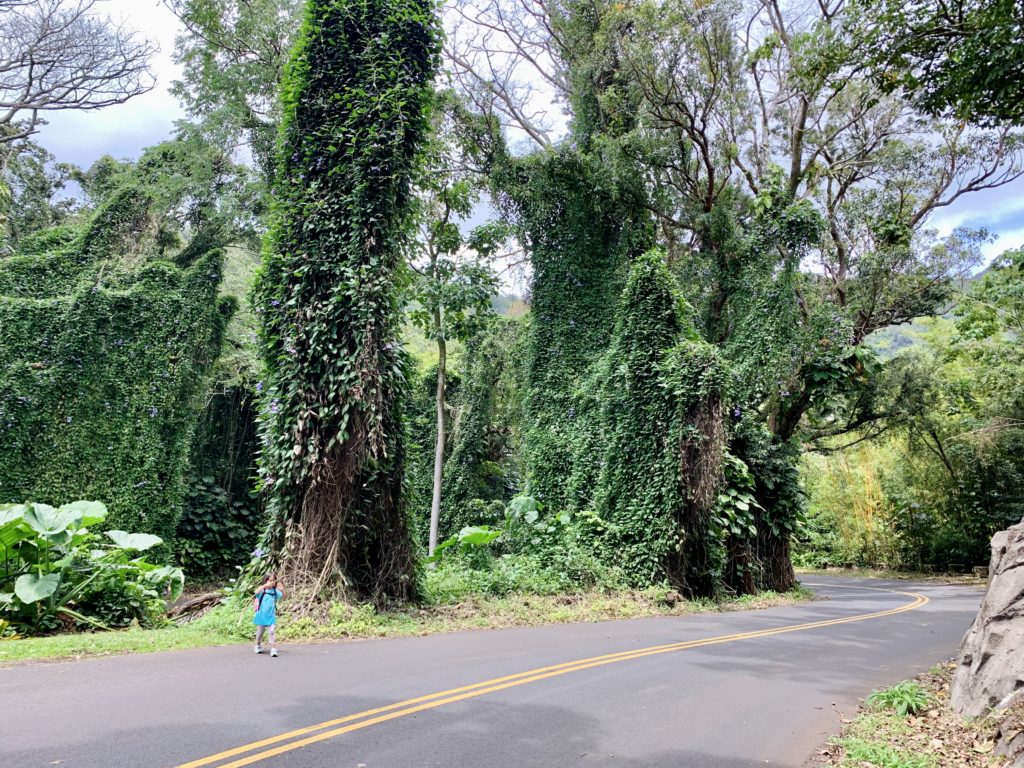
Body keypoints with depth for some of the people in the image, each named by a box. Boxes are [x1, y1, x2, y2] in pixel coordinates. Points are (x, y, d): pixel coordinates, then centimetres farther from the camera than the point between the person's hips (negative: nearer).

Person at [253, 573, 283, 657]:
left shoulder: (275, 591, -1)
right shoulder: (263, 590, -8)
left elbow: (283, 595, -12)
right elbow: (256, 592, -29)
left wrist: (281, 589, -33)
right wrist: (265, 585, -43)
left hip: (271, 615, 0)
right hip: (262, 614, 0)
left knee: (272, 632, -11)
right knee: (260, 632, 16)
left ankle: (273, 649, -11)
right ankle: (258, 646, 40)